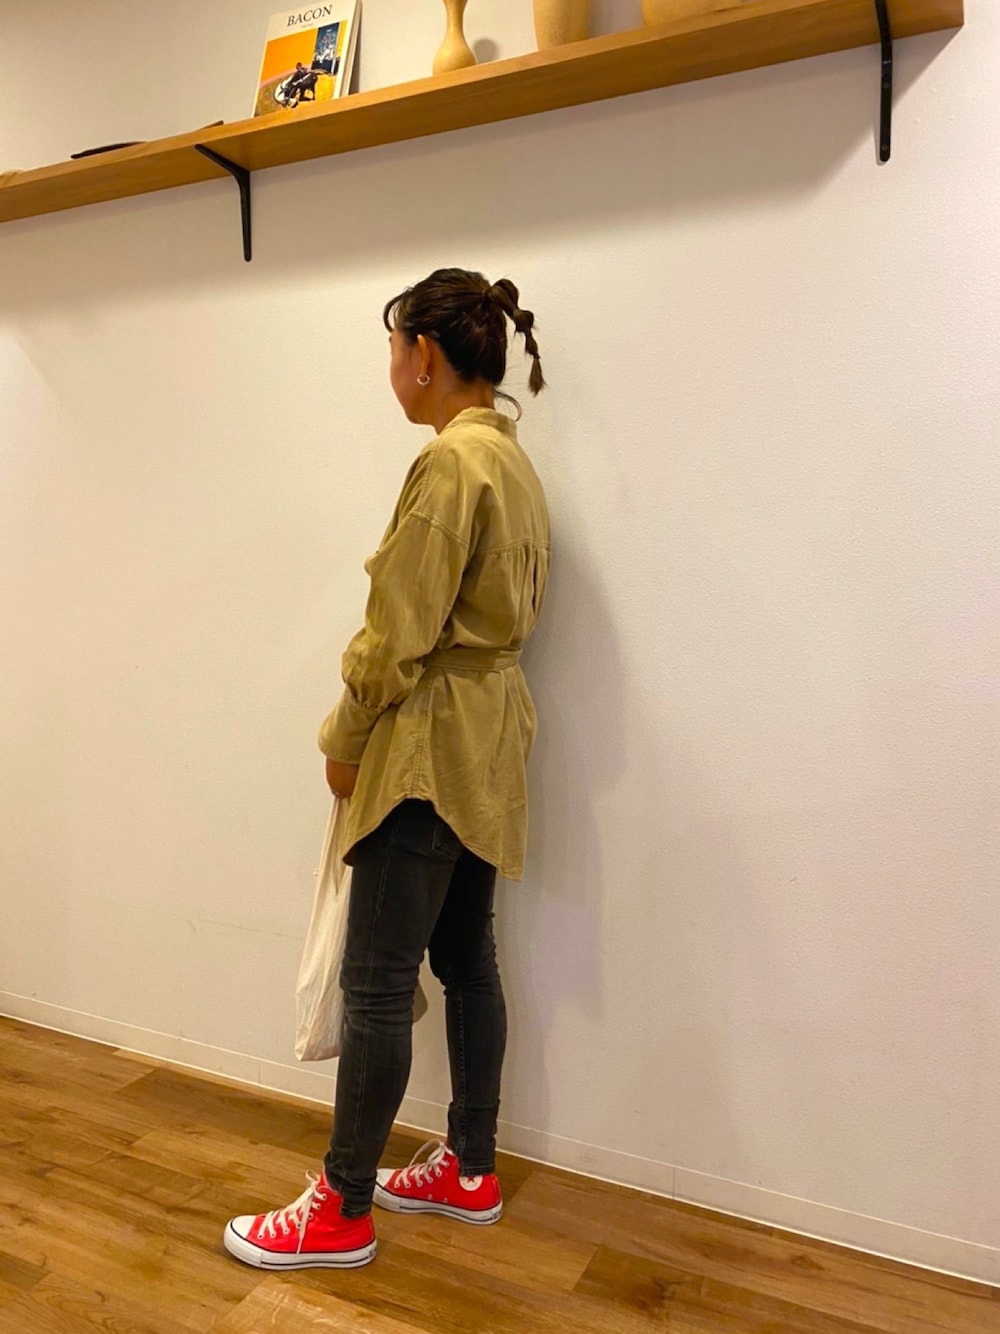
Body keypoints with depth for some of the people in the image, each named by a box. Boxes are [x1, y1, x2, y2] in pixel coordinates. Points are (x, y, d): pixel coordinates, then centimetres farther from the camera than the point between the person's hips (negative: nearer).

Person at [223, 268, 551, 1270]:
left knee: (376, 983, 1)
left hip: (431, 745, -10)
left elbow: (401, 631, -19)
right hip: (487, 738, 10)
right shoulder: (513, 459, 13)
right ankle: (470, 1171, 32)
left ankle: (344, 1209, 18)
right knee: (465, 959, 17)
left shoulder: (451, 461, -17)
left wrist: (345, 739, -4)